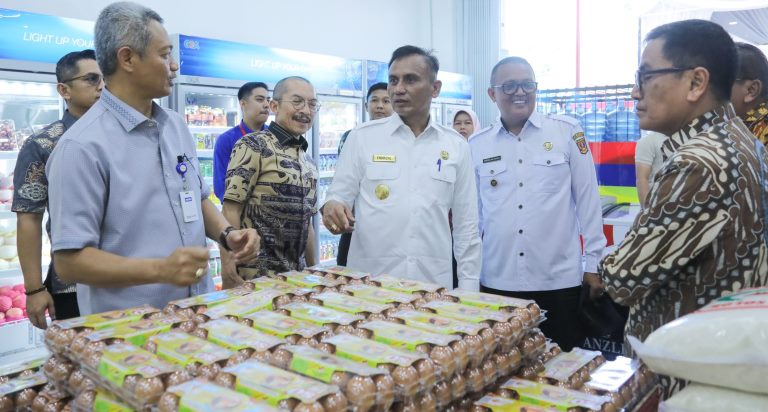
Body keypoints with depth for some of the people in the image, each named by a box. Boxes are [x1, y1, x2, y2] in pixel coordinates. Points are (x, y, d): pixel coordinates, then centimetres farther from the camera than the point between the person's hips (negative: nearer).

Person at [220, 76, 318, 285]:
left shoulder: (308, 161, 12)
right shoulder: (253, 146, -8)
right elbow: (231, 209, -15)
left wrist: (314, 270, 17)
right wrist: (228, 266, -22)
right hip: (254, 274, -7)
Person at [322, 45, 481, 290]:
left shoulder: (457, 146, 5)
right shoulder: (362, 137, 0)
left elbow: (466, 224, 6)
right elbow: (338, 197, 2)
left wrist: (468, 288, 3)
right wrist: (333, 208, -21)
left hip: (434, 284, 1)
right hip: (368, 282, -1)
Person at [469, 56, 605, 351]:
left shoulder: (567, 132, -2)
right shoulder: (476, 145, 4)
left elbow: (588, 198, 1)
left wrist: (593, 261, 2)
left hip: (559, 281, -1)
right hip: (496, 282, 2)